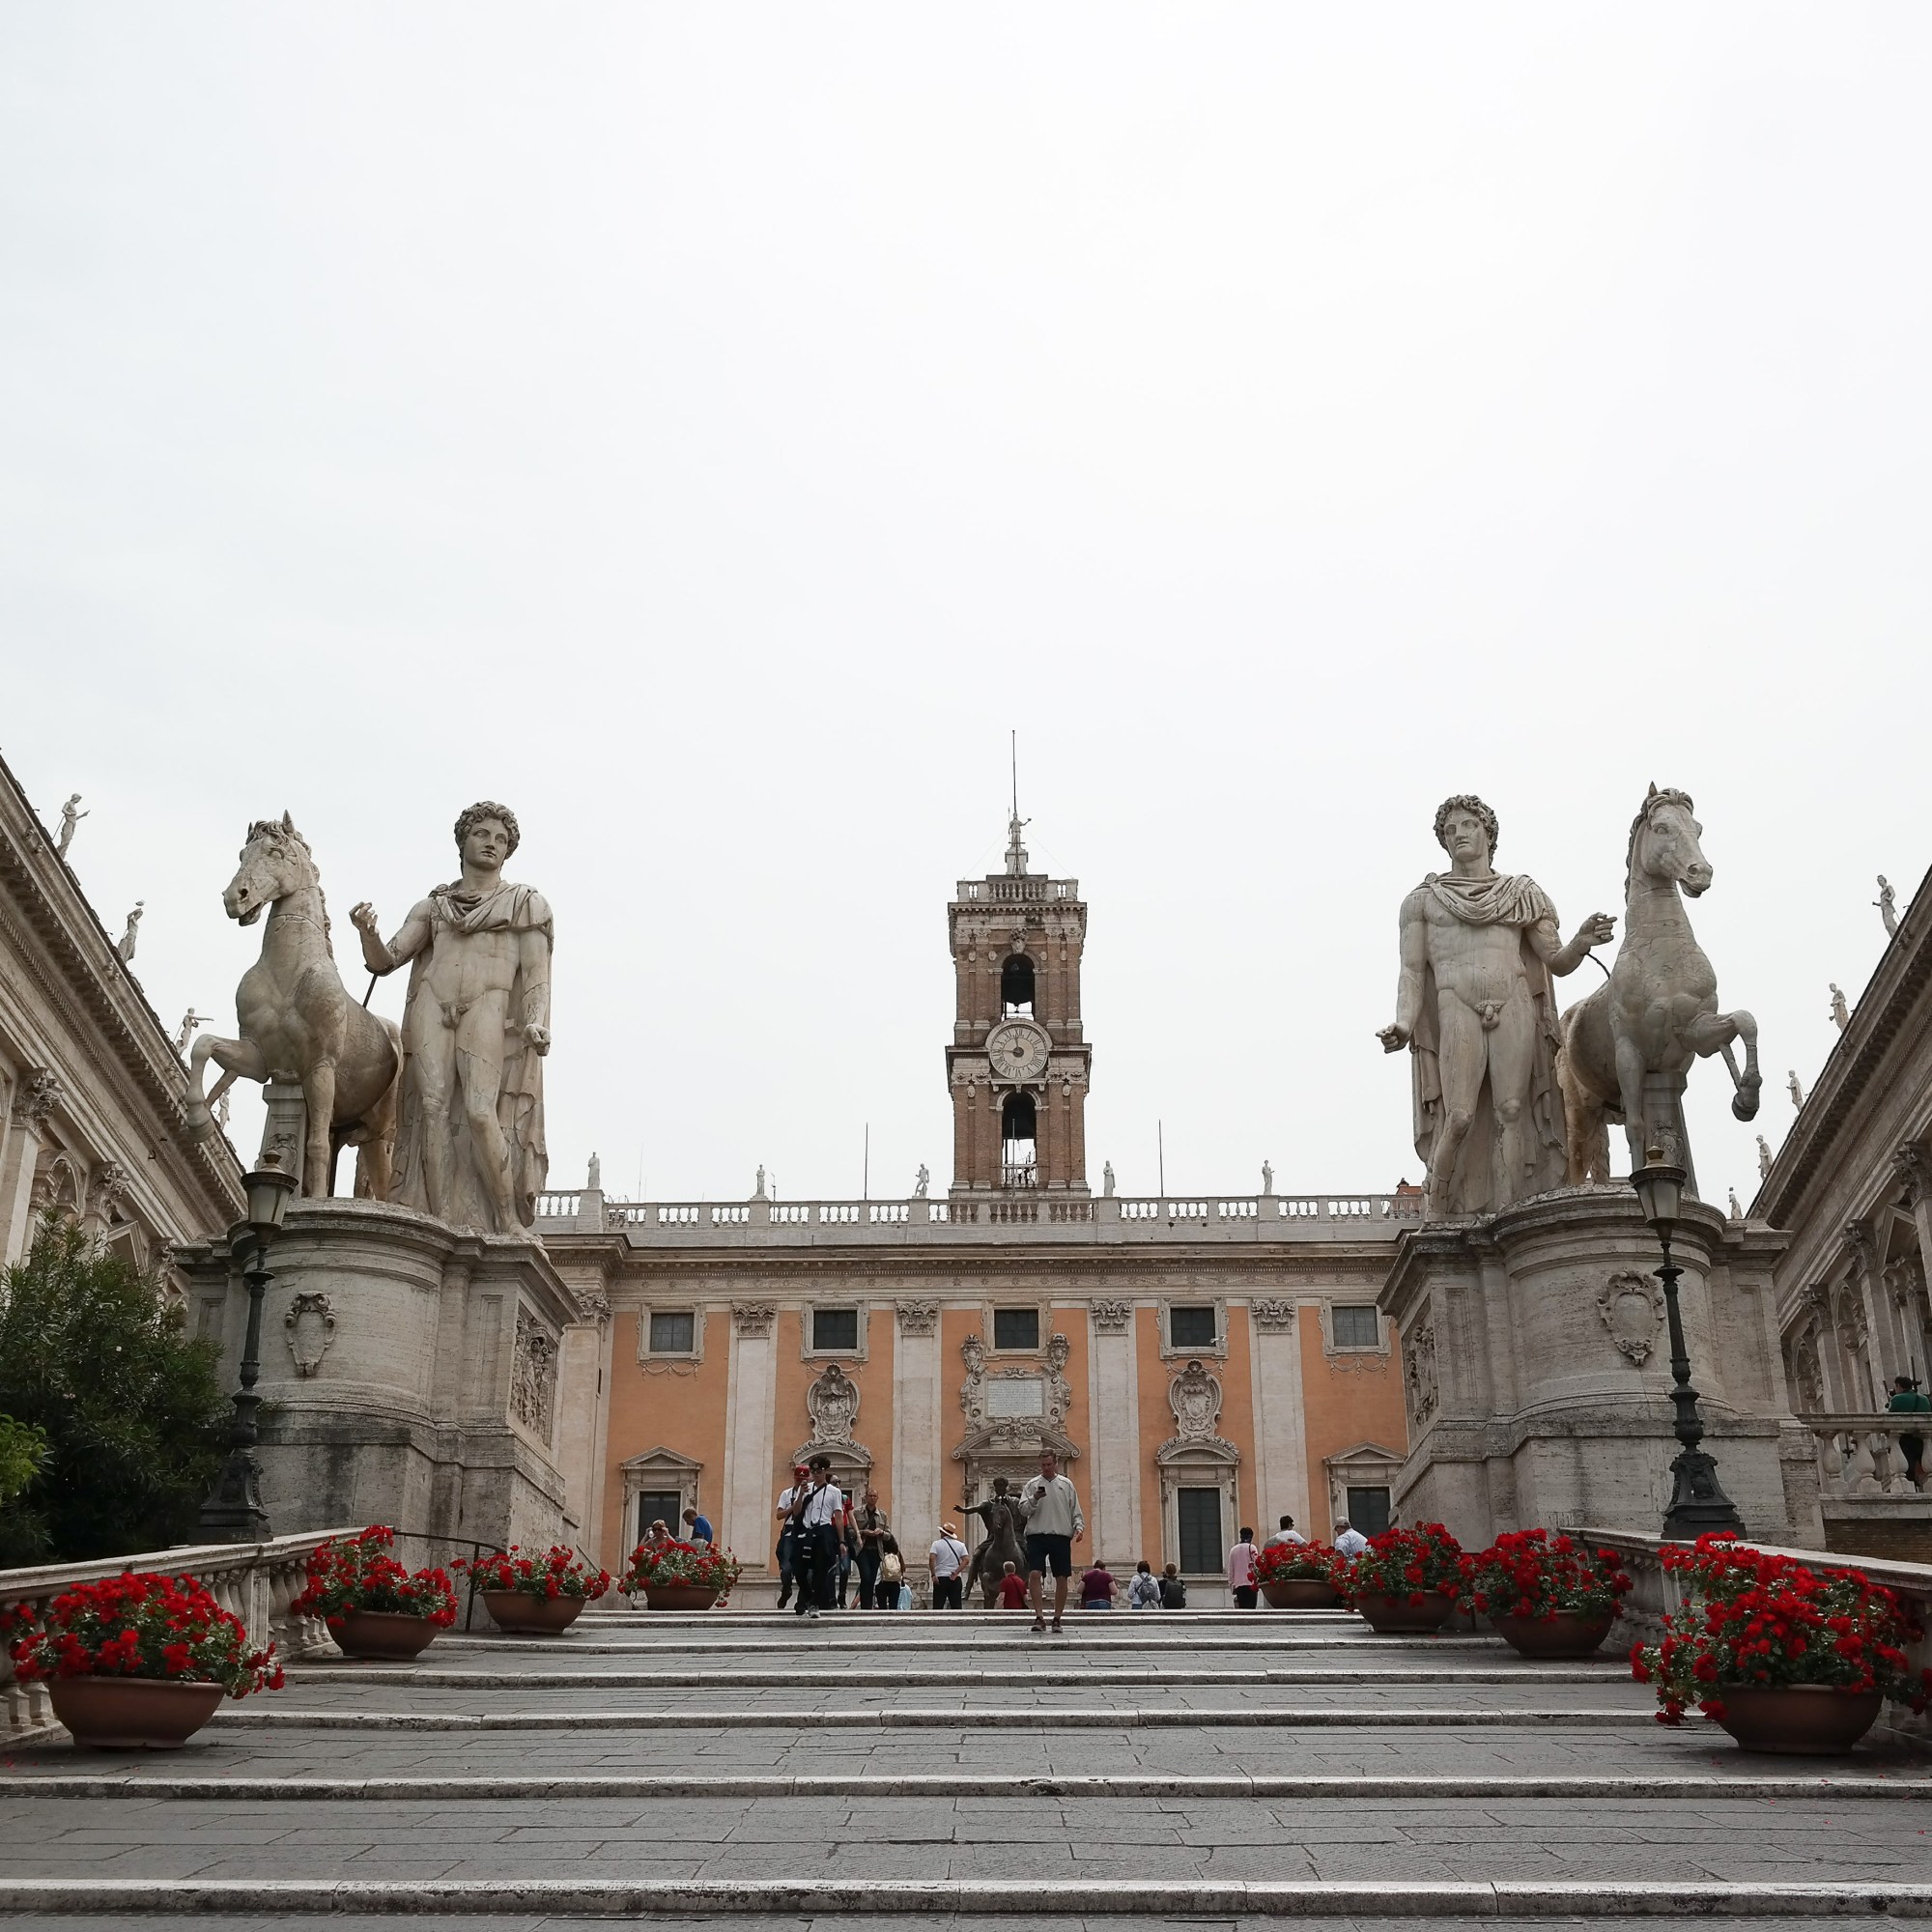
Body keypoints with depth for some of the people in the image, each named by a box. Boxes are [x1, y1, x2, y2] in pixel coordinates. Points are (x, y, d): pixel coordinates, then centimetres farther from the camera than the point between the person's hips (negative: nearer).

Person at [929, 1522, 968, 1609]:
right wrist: (956, 1573, -7)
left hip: (940, 1579, -2)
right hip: (956, 1579, 2)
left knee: (938, 1605, 1)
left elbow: (932, 1558, -14)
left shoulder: (937, 1544, 1)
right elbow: (966, 1560, -3)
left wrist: (933, 1575, -15)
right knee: (957, 1606, 4)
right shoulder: (960, 1545, 9)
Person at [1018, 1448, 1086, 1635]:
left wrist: (1079, 1526, -3)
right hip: (1037, 1535, -1)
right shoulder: (1032, 1485, 8)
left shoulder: (1066, 1484, 11)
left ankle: (1057, 1618, 12)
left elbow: (1075, 1511, 13)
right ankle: (1039, 1617, -11)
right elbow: (1023, 1509, 1)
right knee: (1034, 1574, -15)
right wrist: (1034, 1499, -16)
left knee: (1062, 1578, 1)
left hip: (1061, 1536, 1)